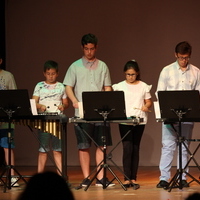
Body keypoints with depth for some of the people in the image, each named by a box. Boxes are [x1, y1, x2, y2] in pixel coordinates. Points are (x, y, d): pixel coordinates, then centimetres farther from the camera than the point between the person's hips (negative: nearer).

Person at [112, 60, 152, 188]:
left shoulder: (143, 86, 7)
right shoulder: (120, 86, 5)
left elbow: (149, 101, 8)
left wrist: (146, 106, -12)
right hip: (124, 120, -1)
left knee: (135, 149, 5)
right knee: (127, 148, -9)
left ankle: (133, 178, 8)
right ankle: (127, 178, -7)